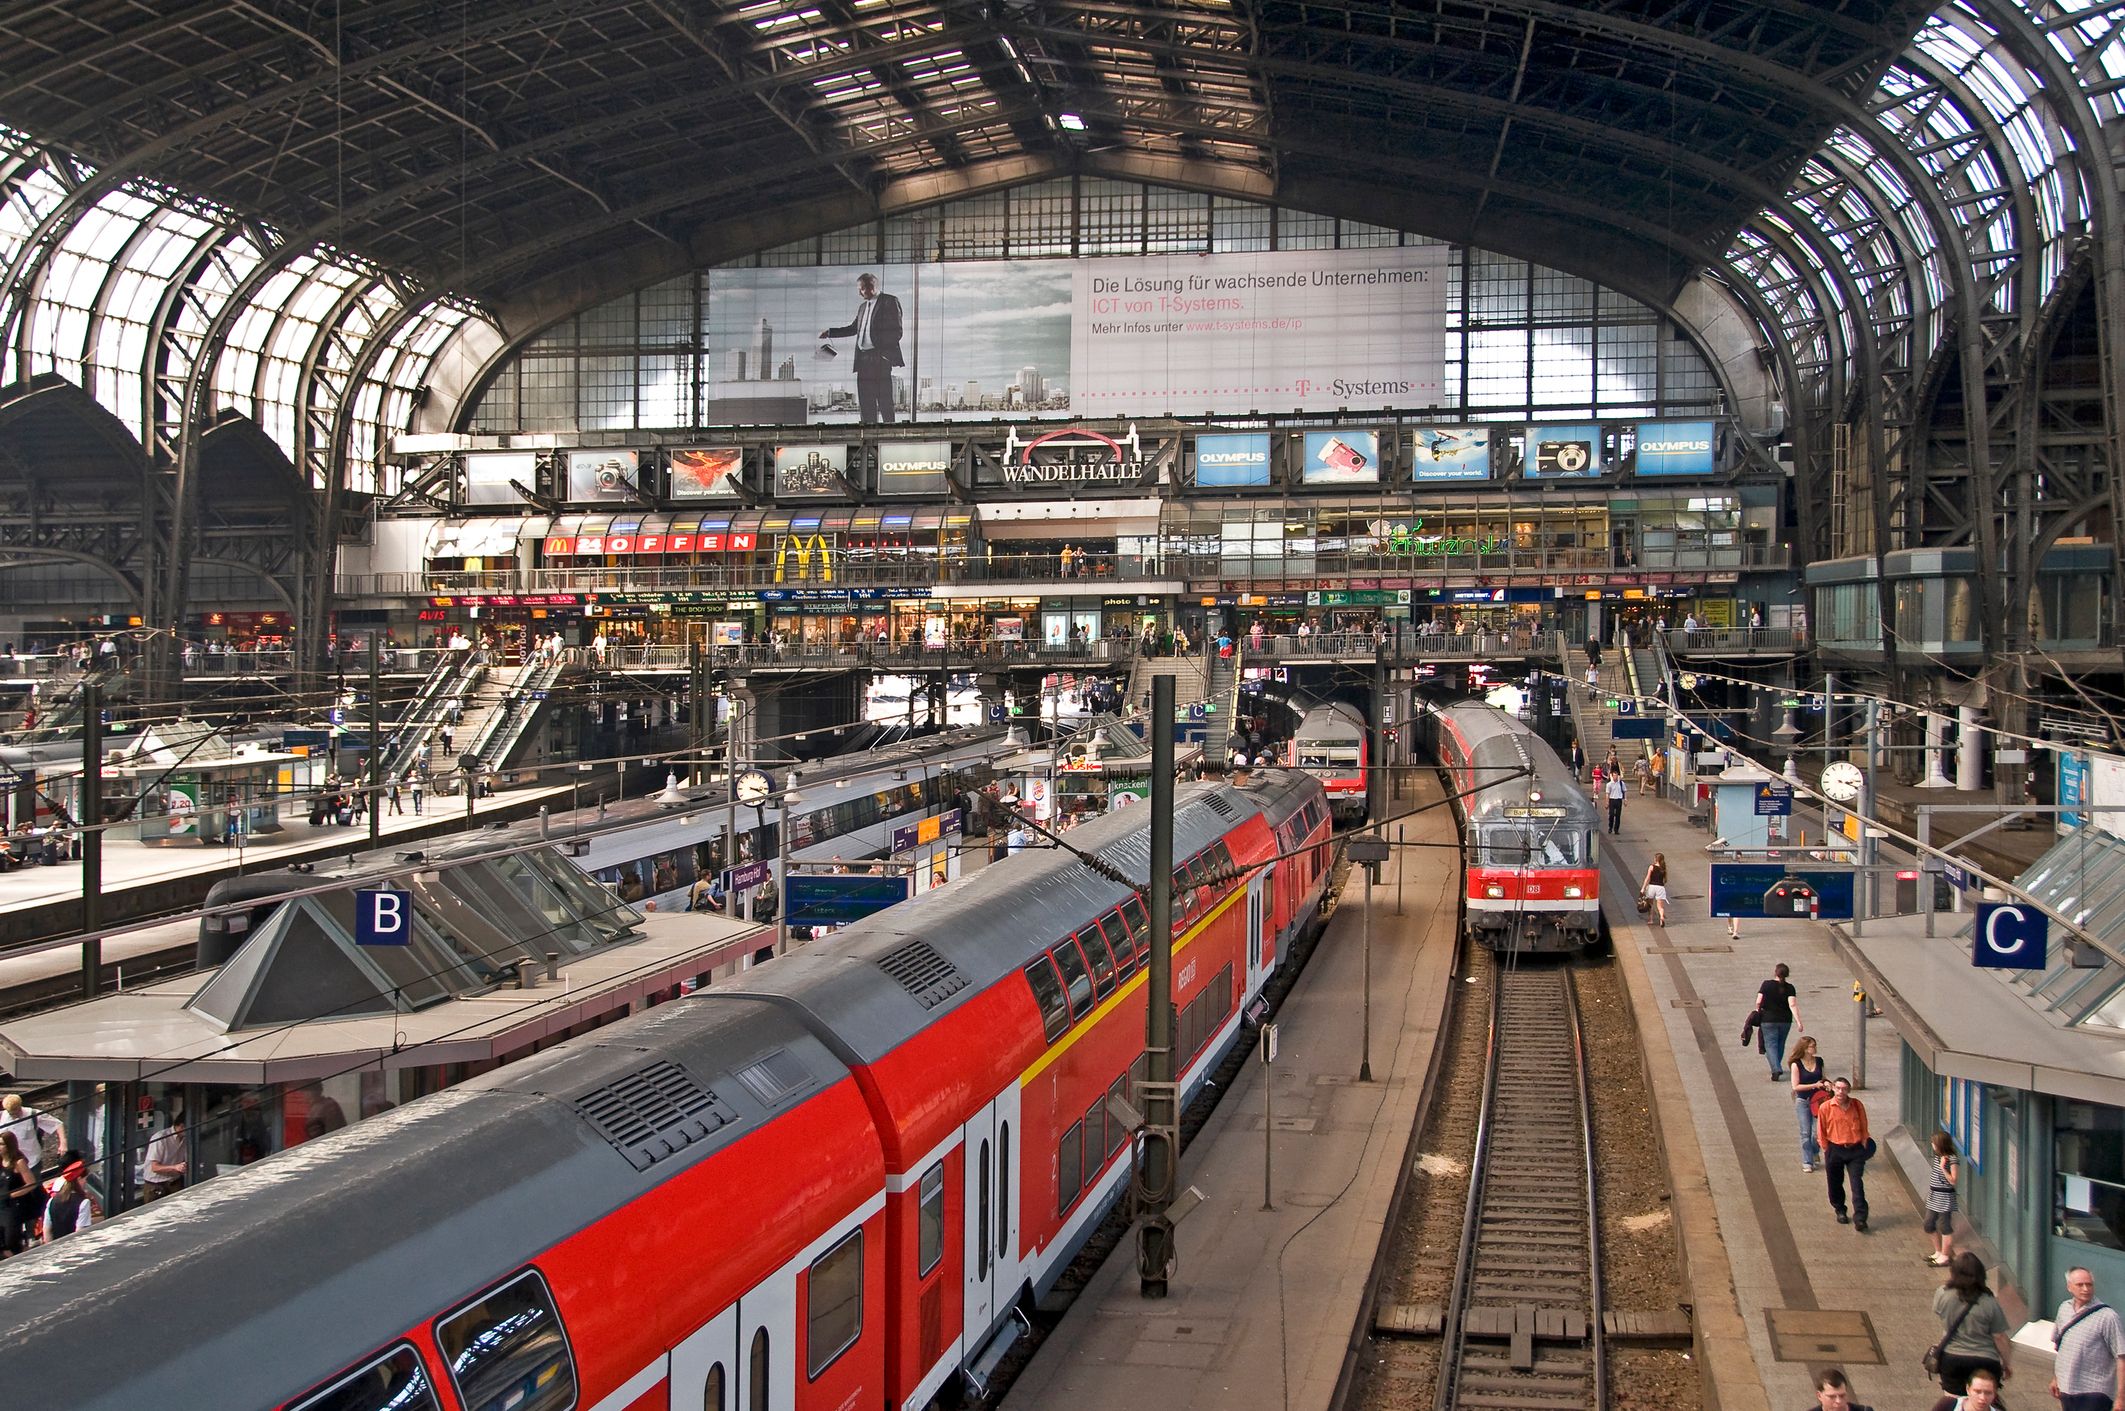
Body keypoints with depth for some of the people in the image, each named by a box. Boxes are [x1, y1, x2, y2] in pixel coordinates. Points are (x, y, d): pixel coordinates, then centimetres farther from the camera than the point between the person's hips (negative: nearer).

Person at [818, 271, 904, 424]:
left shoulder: (889, 302, -2)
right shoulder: (862, 307, 21)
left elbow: (896, 331, -8)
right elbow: (853, 328, 27)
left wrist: (883, 351, -15)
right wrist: (829, 332, 19)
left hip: (880, 358, -8)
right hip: (863, 359, 8)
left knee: (884, 400, -10)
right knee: (865, 402, 6)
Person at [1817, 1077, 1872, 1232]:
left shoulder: (1857, 1105, -2)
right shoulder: (1825, 1108, -7)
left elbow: (1864, 1127, 8)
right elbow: (1822, 1132, 1)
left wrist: (1863, 1147, 4)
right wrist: (1827, 1151, 1)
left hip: (1855, 1150, 0)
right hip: (1835, 1150, 0)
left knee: (1857, 1185, -7)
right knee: (1835, 1184, 13)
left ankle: (1860, 1219, -7)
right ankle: (1840, 1211, 35)